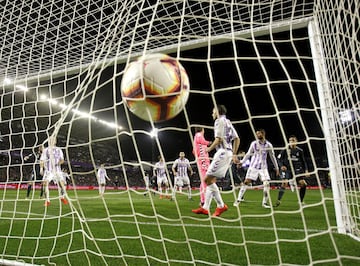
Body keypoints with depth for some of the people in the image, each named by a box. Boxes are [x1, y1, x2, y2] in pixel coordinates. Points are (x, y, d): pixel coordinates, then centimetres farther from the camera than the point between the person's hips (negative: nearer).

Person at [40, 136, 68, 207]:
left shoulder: (58, 150, 9)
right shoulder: (45, 150, 7)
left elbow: (62, 160, 6)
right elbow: (42, 160, 4)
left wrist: (59, 162, -16)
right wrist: (41, 168, -8)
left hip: (57, 170, 0)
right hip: (48, 170, 0)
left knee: (61, 183, -9)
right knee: (45, 183, -17)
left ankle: (62, 197, 16)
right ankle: (47, 200, -7)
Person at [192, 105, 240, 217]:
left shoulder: (219, 121, -5)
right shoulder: (228, 122, 23)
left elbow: (218, 139, -15)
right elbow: (237, 139, 21)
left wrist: (209, 148, 0)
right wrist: (234, 154, 21)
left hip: (222, 152, -10)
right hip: (228, 152, 10)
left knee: (208, 179, -9)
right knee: (211, 180, 9)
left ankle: (221, 205, -6)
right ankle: (205, 208, 10)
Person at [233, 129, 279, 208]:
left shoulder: (269, 145, -2)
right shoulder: (254, 143, -2)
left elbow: (272, 157, 8)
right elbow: (248, 154, 9)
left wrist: (277, 168, 11)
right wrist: (242, 162, 3)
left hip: (263, 167, 1)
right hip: (253, 166, 0)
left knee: (267, 184, -10)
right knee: (246, 182, -6)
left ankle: (265, 202, 7)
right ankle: (239, 199, 5)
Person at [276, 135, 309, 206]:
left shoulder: (300, 150, 5)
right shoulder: (285, 149, -3)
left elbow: (303, 161, 13)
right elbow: (279, 158, 3)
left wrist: (306, 170, 3)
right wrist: (281, 166, -14)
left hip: (297, 169, 3)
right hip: (287, 169, -3)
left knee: (303, 184, -6)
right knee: (284, 184, -18)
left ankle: (301, 201, 13)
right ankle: (278, 200, -13)